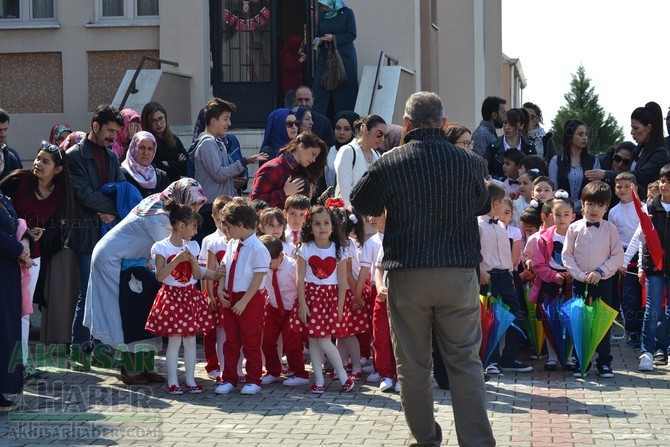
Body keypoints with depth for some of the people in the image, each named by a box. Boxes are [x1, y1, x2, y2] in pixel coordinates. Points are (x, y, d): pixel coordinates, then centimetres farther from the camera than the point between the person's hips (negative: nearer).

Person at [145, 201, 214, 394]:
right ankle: (172, 381, 3)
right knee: (174, 340, -3)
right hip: (171, 297, -5)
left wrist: (192, 260, -9)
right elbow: (160, 275, -15)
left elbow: (198, 275, 8)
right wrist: (177, 259, -21)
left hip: (191, 296, 5)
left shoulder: (192, 246, 9)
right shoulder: (161, 247, -7)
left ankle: (190, 379, 12)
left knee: (190, 339, 5)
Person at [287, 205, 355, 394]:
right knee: (313, 339, 2)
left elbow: (342, 281, 1)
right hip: (310, 295, 1)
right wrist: (302, 304, -10)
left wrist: (340, 306, -3)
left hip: (330, 297, -1)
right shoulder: (305, 249, -1)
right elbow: (300, 279, -3)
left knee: (324, 340, -9)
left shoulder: (339, 250, 0)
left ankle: (343, 376, 5)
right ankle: (319, 380, 9)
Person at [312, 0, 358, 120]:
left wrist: (334, 38, -18)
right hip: (325, 56, 4)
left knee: (344, 92, -3)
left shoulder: (347, 13, -5)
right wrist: (318, 40, -8)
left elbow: (352, 35, -8)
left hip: (344, 57, -4)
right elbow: (319, 33, 15)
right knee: (320, 90, -3)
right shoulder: (322, 14, 8)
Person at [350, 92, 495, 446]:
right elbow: (483, 205, 17)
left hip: (407, 274, -1)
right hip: (459, 274, 1)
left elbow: (361, 204, 11)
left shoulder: (388, 164, -6)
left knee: (412, 364, 10)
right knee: (465, 362, 5)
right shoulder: (469, 162, -2)